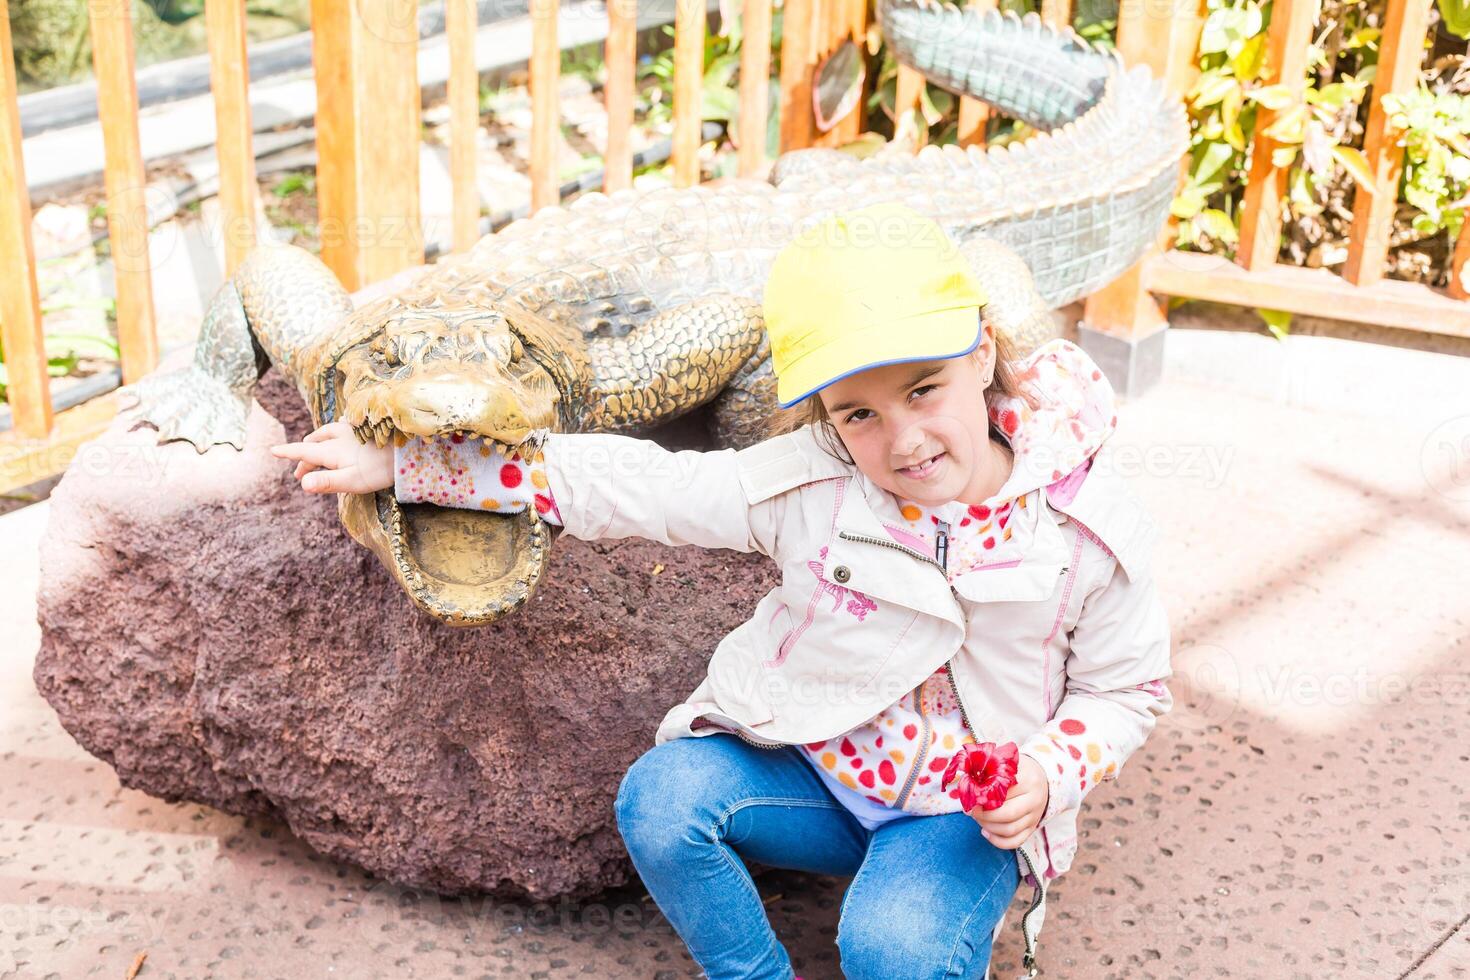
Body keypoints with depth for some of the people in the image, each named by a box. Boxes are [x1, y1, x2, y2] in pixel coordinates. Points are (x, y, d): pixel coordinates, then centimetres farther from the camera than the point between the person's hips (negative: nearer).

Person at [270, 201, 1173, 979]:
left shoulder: (1089, 523, -15)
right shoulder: (808, 482, -14)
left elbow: (1128, 688, 1)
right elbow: (625, 484, -11)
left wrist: (1049, 776, -21)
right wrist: (399, 464, -12)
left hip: (972, 813, -2)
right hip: (814, 771, 2)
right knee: (660, 796, -26)